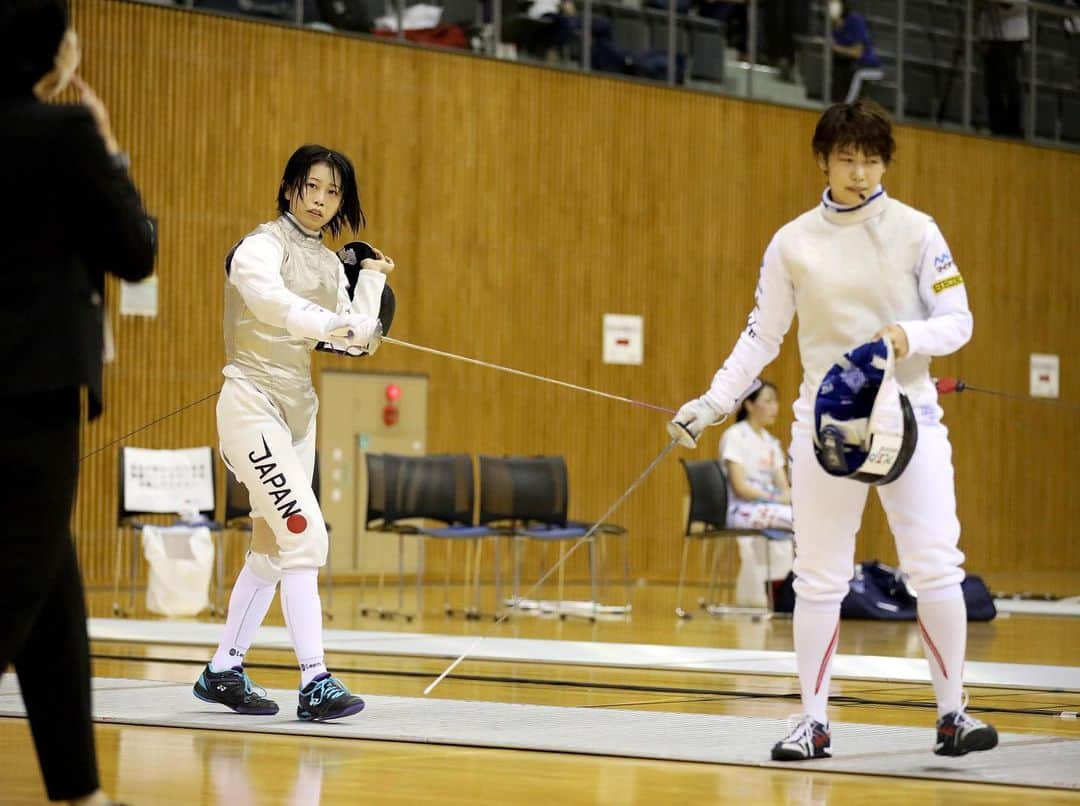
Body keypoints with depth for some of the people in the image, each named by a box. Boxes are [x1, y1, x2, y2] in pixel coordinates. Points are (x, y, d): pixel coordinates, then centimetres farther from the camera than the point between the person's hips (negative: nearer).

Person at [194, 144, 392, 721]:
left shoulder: (328, 263, 10)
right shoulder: (261, 247, -14)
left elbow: (357, 341, 3)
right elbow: (269, 299, -34)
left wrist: (373, 280, -1)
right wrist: (335, 325, -46)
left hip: (297, 409, 9)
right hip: (253, 403, -9)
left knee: (273, 548, 12)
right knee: (305, 536, -18)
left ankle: (223, 672, 24)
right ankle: (314, 684, -21)